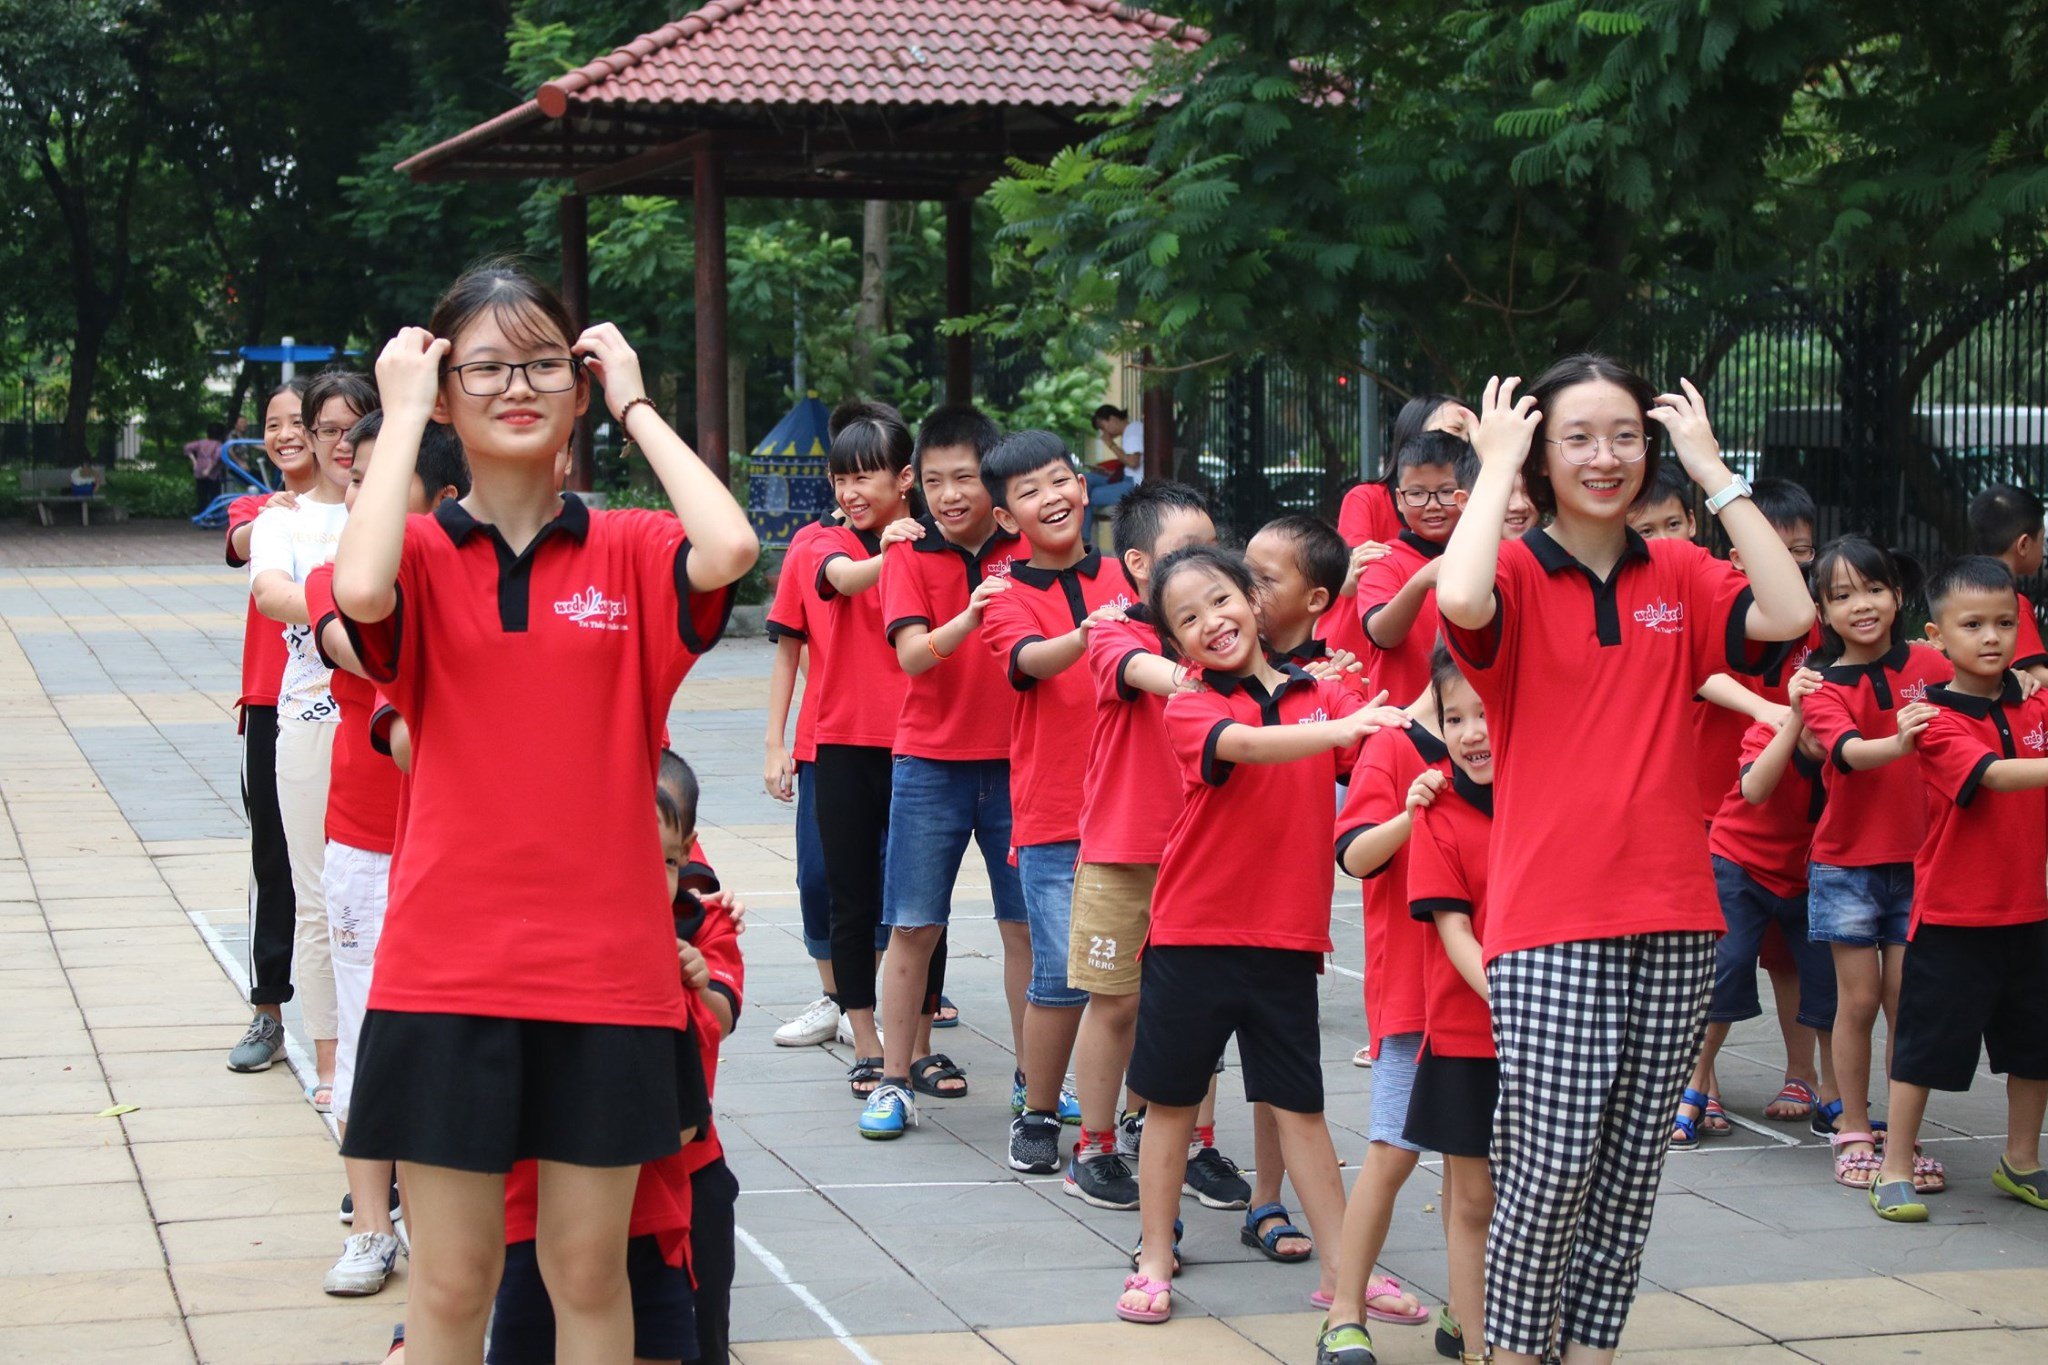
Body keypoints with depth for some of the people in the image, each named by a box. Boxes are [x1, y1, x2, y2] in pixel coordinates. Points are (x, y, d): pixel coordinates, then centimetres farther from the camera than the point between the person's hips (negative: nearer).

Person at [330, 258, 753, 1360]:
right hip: (448, 968, -1)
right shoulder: (419, 556, 1)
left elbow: (728, 549, -19)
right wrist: (400, 415, -11)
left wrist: (634, 403, -6)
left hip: (606, 968, 1)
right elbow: (359, 590, -23)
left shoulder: (630, 553, 3)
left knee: (589, 1271, 10)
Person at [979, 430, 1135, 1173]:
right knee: (1062, 974, -6)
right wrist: (1085, 636, -40)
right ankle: (1036, 1113, 10)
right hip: (1054, 812, -3)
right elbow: (1032, 659, -20)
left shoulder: (1125, 578, 9)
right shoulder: (1008, 599, 0)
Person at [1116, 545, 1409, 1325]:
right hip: (1192, 937, -2)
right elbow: (1244, 743, -28)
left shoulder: (1322, 697, 5)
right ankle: (1154, 1262, 19)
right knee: (1171, 1100, 8)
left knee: (1298, 1105, 8)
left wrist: (1407, 727, -33)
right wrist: (1339, 728, -43)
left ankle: (1342, 1269, 12)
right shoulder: (1188, 710, -7)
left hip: (1285, 938, 2)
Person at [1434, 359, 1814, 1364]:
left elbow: (1788, 614, -8)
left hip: (1673, 917, 4)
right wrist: (1496, 467, -12)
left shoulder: (1679, 575, 10)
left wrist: (1713, 472, -3)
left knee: (1631, 1168, 8)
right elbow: (1460, 600, -26)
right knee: (1552, 1164, -10)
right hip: (1551, 919, -4)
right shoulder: (1516, 574, -2)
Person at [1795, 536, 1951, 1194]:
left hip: (1918, 860, 1)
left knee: (1907, 1002, 3)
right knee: (1859, 1000, 3)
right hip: (1849, 862, -1)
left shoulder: (1930, 667, -2)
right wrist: (1900, 742, -45)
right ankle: (1852, 1132, 15)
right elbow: (1848, 750, -25)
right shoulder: (1824, 687, -7)